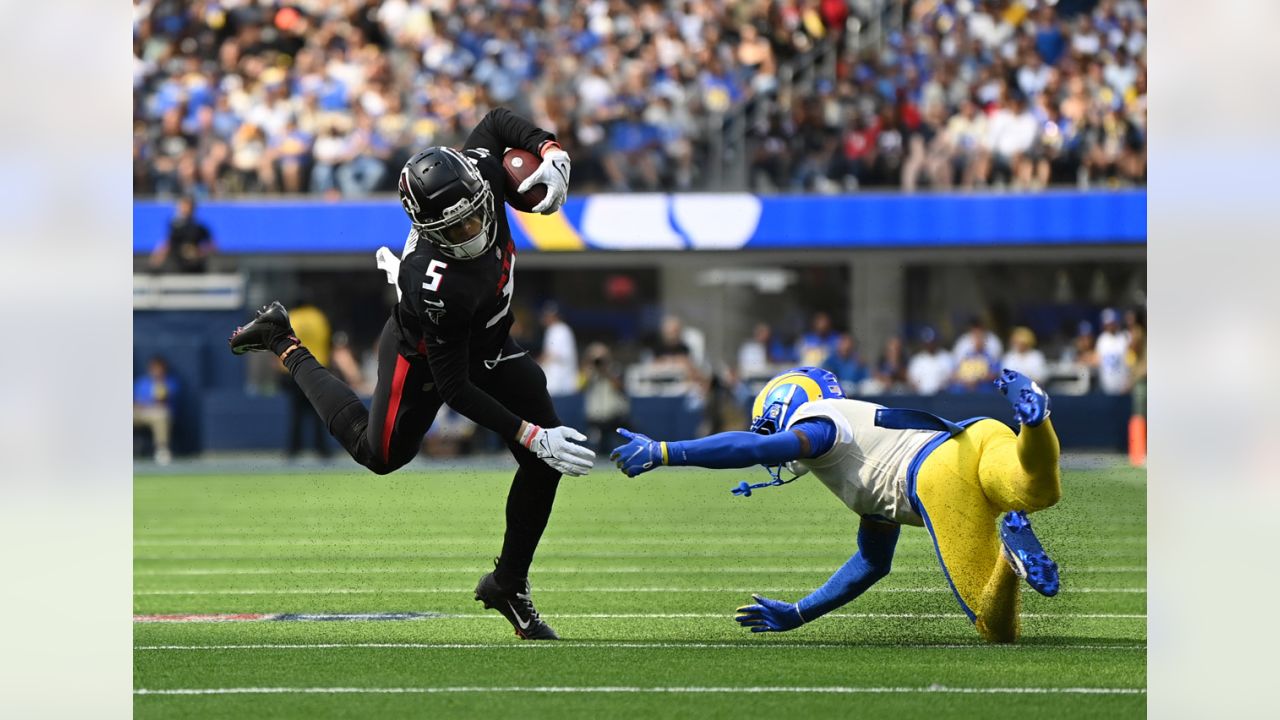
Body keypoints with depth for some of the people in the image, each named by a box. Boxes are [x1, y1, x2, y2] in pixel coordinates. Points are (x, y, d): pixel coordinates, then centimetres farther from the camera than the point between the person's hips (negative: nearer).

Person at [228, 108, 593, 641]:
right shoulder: (436, 288, -45)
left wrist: (550, 150, -21)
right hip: (422, 354, -6)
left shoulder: (480, 170, -31)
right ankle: (284, 345, 36)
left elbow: (496, 122, -6)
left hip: (488, 346, 6)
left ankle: (509, 585, 16)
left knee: (545, 461, -3)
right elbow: (453, 388, -34)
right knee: (379, 453, 21)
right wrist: (530, 435, -36)